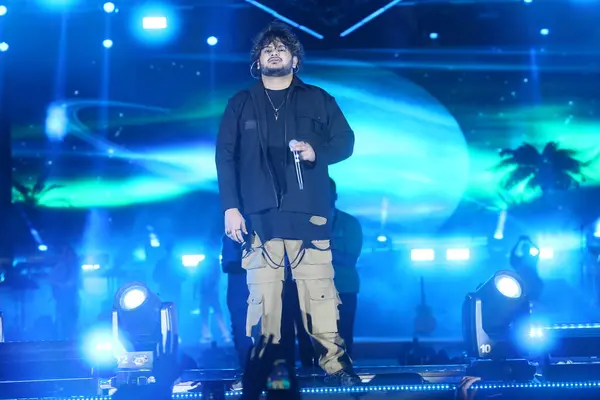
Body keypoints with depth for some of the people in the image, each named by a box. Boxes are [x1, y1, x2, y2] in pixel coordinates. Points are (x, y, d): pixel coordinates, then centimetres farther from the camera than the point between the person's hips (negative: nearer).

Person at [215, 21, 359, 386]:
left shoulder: (318, 99, 15)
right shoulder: (241, 104, 14)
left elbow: (346, 141, 10)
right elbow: (225, 157, 7)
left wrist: (316, 151, -11)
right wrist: (230, 207, -4)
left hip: (308, 213, 0)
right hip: (259, 215, 1)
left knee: (319, 291, -6)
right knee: (262, 294, -3)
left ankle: (335, 364, -2)